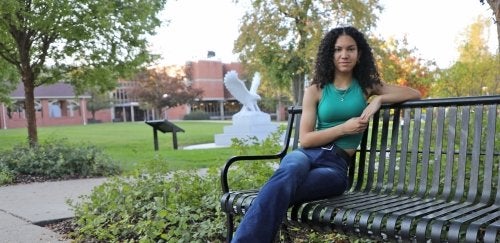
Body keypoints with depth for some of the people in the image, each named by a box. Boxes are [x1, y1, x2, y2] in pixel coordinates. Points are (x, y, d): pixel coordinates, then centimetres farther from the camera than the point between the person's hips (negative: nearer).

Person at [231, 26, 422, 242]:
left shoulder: (367, 86, 18)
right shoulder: (315, 90, 12)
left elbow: (415, 94, 15)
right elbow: (305, 139, 5)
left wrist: (379, 99, -2)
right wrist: (344, 128, -7)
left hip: (337, 164, 0)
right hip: (307, 154, 0)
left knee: (283, 186, -36)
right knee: (291, 170, -41)